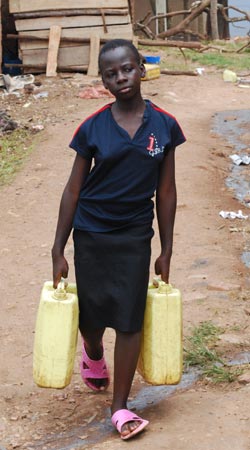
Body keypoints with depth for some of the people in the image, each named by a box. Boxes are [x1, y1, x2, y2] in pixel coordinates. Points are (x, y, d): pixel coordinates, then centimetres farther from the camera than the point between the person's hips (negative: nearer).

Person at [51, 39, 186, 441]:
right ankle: (93, 358, 48)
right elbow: (73, 190, -2)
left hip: (135, 236, 0)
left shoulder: (164, 126, -6)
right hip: (91, 234, 0)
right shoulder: (92, 129, -8)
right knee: (93, 313, 12)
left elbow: (166, 191, 1)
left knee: (130, 320, -1)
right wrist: (58, 252, -2)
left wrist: (166, 252, 3)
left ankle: (120, 407, 14)